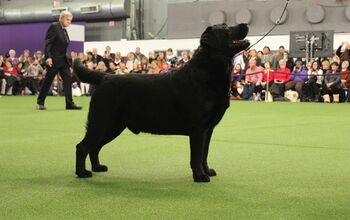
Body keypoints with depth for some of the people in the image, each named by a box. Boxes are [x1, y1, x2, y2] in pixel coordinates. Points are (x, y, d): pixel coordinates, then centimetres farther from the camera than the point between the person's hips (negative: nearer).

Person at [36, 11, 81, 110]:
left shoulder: (64, 30, 14)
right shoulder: (54, 26, -8)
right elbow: (47, 42, -15)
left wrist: (69, 64, 15)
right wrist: (48, 57, -26)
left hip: (63, 60, 8)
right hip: (53, 59, -7)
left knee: (68, 79, -2)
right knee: (48, 80, 0)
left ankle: (69, 103, -3)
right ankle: (40, 102, 12)